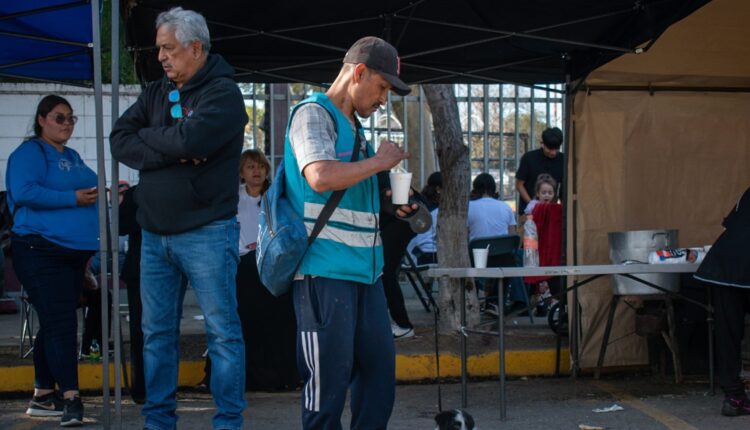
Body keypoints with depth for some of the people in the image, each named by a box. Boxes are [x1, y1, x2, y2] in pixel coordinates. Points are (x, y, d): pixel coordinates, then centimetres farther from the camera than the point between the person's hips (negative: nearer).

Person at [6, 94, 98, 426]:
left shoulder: (72, 157, 20)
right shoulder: (29, 153, -7)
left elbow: (85, 191, 27)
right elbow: (23, 192, -21)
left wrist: (95, 196, 4)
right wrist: (73, 198, -20)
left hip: (73, 251, 9)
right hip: (42, 251, -9)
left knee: (54, 324, 12)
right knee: (61, 324, -14)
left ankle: (43, 397, 20)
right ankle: (71, 400, -17)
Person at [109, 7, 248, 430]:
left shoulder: (223, 92, -7)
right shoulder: (156, 92, 13)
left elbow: (191, 139, -23)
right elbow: (120, 141, 2)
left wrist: (146, 138, -5)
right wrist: (170, 151, -13)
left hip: (206, 233, -6)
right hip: (154, 234, 7)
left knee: (223, 330, -1)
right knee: (157, 332, 10)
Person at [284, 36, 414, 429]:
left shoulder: (354, 127, 20)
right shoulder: (314, 114, -7)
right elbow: (320, 177, -25)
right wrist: (379, 161, -13)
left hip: (363, 269, 9)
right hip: (325, 269, -9)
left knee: (379, 368, 10)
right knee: (330, 377, -5)